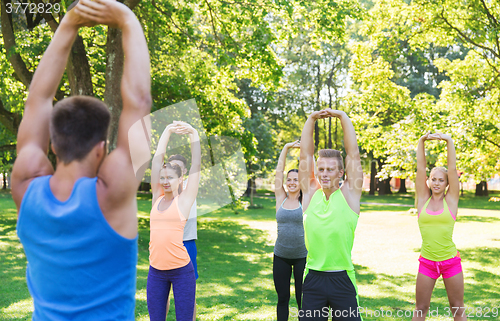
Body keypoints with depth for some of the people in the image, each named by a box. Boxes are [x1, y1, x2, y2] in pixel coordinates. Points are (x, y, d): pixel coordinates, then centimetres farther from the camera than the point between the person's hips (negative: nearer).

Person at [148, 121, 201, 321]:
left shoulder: (184, 199, -1)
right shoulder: (157, 197, 9)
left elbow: (196, 165, -4)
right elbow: (157, 160, 8)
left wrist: (193, 134, -6)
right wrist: (167, 131, 6)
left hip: (181, 270, -4)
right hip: (156, 270, 4)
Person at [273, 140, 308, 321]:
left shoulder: (305, 201, -2)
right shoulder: (281, 199, 3)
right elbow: (278, 171, 1)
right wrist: (286, 148, -1)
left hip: (302, 256, -2)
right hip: (281, 256, 2)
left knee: (302, 299, 5)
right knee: (282, 298, 10)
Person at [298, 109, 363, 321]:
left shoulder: (349, 194, -1)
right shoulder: (310, 193, 4)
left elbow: (353, 152, -3)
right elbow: (305, 155, 2)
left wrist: (342, 117, -3)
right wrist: (311, 119, 0)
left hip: (342, 278, -2)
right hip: (313, 278, 2)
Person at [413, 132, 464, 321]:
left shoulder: (451, 199, -1)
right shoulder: (423, 199, 2)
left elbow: (452, 169, -7)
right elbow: (420, 168, -2)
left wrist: (449, 141, -12)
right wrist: (421, 142, -10)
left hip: (451, 261, -1)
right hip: (427, 262, 1)